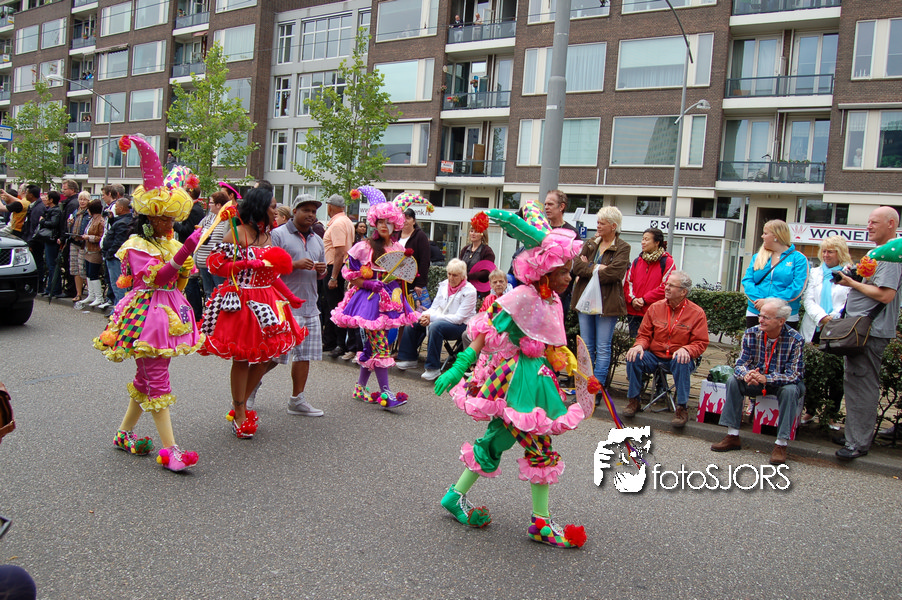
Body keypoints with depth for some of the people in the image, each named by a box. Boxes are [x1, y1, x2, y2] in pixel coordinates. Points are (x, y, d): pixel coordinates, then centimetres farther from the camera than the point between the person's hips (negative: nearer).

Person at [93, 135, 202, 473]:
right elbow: (156, 276, -22)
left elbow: (178, 280, 23)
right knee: (158, 381, -10)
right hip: (146, 315, -8)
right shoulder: (136, 246, -8)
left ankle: (124, 433, 29)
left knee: (147, 378, 15)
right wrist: (183, 254, -32)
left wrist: (186, 267, 4)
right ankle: (169, 450, -11)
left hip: (170, 314, 8)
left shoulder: (169, 243, 16)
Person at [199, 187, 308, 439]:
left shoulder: (266, 235, 14)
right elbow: (215, 264, -14)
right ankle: (239, 415, 14)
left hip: (265, 300, 8)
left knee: (264, 357, 8)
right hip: (241, 301, -7)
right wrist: (250, 264, -21)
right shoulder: (237, 233, -9)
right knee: (242, 358, 0)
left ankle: (240, 403, 27)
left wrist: (290, 297, 17)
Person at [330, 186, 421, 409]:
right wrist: (366, 283, -8)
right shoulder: (365, 247, -4)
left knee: (373, 345, 10)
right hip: (370, 298, -5)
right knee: (380, 345, -10)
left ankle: (360, 387, 22)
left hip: (391, 299, 5)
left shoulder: (399, 250, 10)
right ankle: (385, 393, -8)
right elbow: (347, 270, 1)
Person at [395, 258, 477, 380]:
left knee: (435, 326, -36)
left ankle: (433, 368, -30)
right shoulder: (444, 285, 7)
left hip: (460, 325, -7)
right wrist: (425, 316, -14)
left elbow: (458, 318, -20)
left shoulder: (469, 291, -14)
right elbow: (434, 307, 11)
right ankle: (409, 359, 5)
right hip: (439, 319, 7)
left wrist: (432, 317, -23)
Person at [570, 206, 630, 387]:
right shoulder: (590, 244, 13)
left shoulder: (622, 248, -2)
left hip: (607, 302, -5)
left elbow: (614, 272, -17)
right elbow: (576, 265, 0)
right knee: (586, 346, 9)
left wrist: (588, 271, -10)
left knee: (603, 348, -1)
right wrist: (596, 268, -14)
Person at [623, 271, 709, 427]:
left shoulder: (697, 313, -3)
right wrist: (639, 345, -17)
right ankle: (634, 401, -7)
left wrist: (686, 349, -28)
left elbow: (701, 343, -7)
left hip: (679, 357, -3)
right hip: (654, 356, 3)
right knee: (634, 358, -24)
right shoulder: (655, 308, 5)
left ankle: (682, 408, -23)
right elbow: (644, 335, 7)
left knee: (682, 362, -37)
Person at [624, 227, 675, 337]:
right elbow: (628, 282, 12)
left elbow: (666, 287, -9)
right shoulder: (637, 261, 15)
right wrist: (632, 299, -7)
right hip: (634, 313, 5)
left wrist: (644, 300, -12)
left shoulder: (667, 262, -1)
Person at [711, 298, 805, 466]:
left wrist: (765, 379, -42)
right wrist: (746, 375, -39)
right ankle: (732, 436, -16)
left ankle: (781, 444, -27)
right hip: (757, 381, 3)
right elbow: (740, 364, -13)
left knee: (790, 390, -35)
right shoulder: (751, 334, -12)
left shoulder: (795, 339, -22)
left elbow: (794, 375, -27)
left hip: (785, 383, -3)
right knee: (733, 381, -20)